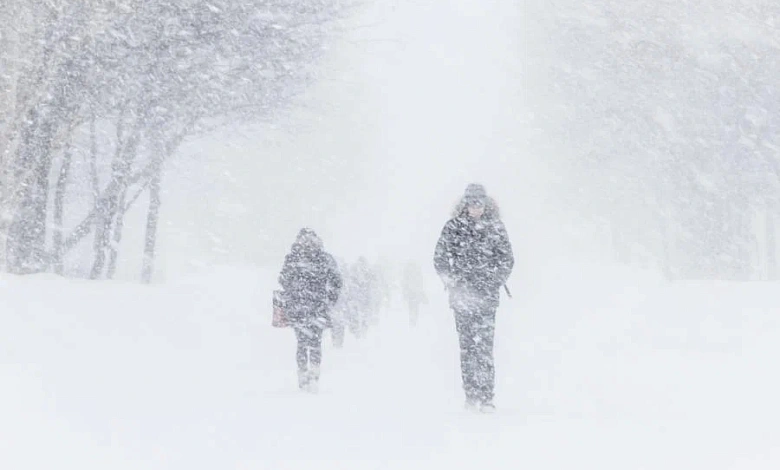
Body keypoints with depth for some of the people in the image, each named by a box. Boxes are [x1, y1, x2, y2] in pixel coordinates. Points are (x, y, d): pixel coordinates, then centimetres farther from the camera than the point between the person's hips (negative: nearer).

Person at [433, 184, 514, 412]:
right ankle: (471, 394, 4)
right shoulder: (453, 227, 5)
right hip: (462, 294, 0)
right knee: (467, 344, 0)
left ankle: (485, 396, -11)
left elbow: (507, 259, 11)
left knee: (484, 344, -10)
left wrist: (494, 281, -1)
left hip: (487, 294, 0)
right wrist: (454, 281, -4)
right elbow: (440, 259, 7)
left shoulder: (495, 227, 6)